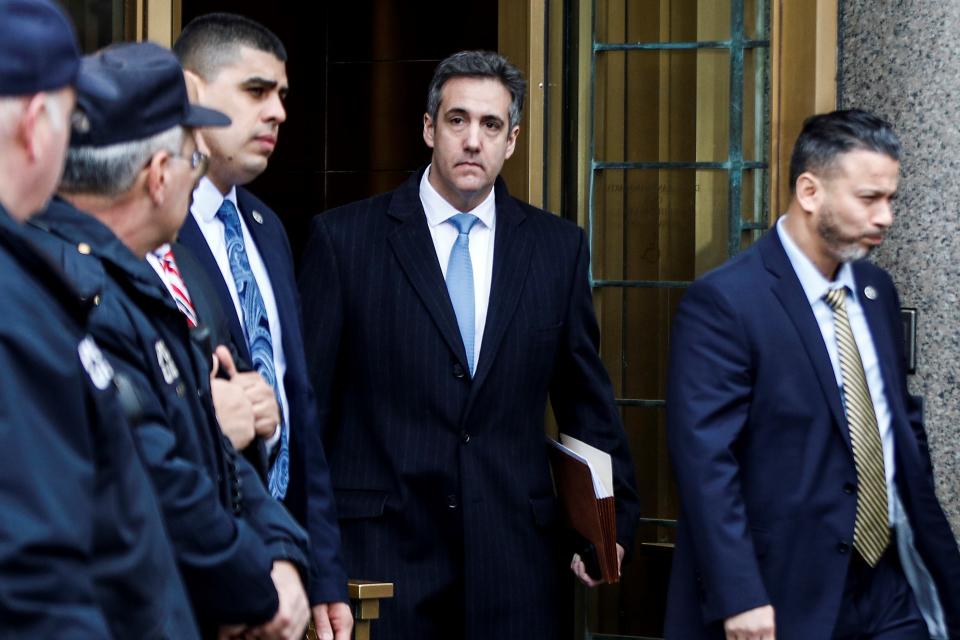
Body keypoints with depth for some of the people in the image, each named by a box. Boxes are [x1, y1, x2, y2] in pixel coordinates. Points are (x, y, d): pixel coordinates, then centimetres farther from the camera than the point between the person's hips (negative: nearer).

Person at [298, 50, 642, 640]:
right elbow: (308, 398, 2)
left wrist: (613, 521, 9)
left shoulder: (558, 247, 9)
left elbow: (587, 400, 14)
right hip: (383, 547, -2)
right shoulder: (344, 238, 1)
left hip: (515, 554, 2)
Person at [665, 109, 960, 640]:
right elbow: (705, 458, -17)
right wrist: (738, 597, -22)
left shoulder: (877, 291, 11)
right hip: (786, 597, -6)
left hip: (889, 590, 6)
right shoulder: (724, 302, -12)